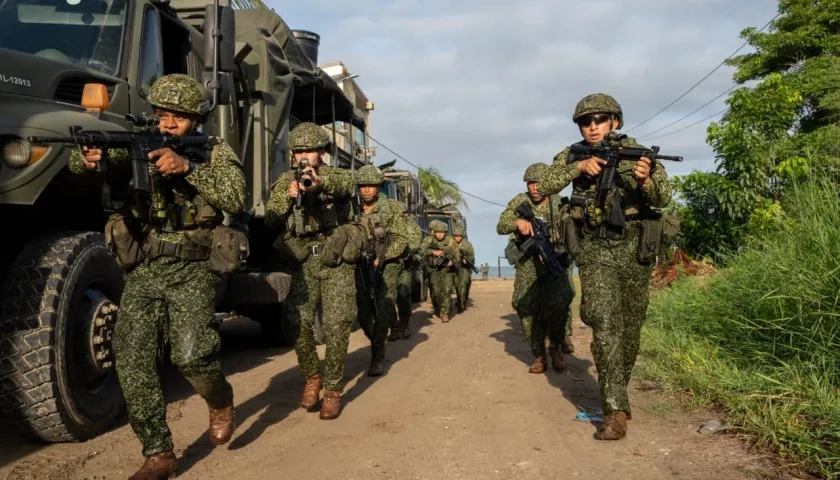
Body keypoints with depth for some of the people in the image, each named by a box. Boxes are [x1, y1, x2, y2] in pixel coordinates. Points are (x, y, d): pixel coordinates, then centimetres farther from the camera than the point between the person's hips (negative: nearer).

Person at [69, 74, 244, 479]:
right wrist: (89, 157, -29)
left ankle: (221, 400, 17)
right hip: (144, 271, 3)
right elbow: (78, 165, -4)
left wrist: (187, 167, -26)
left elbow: (235, 198, -15)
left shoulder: (215, 151, 2)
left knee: (190, 354, -19)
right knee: (132, 361, -5)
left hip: (192, 270, -3)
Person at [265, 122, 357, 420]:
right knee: (298, 323, -7)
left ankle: (333, 390, 7)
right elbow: (270, 221, -1)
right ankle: (312, 377, 17)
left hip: (336, 261, -2)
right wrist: (288, 197, -21)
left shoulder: (335, 175, 2)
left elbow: (344, 185, -25)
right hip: (303, 262, 2)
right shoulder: (285, 181, 9)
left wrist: (320, 182, -48)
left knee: (336, 327, -6)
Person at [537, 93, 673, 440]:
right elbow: (544, 186, -10)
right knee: (604, 324, -15)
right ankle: (615, 409, -12)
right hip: (595, 250, 0)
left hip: (633, 247, 1)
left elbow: (663, 198, -13)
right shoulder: (573, 156, 2)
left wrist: (646, 179, -35)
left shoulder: (636, 152, -4)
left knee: (629, 328, 11)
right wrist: (580, 166, -22)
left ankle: (616, 393, 35)